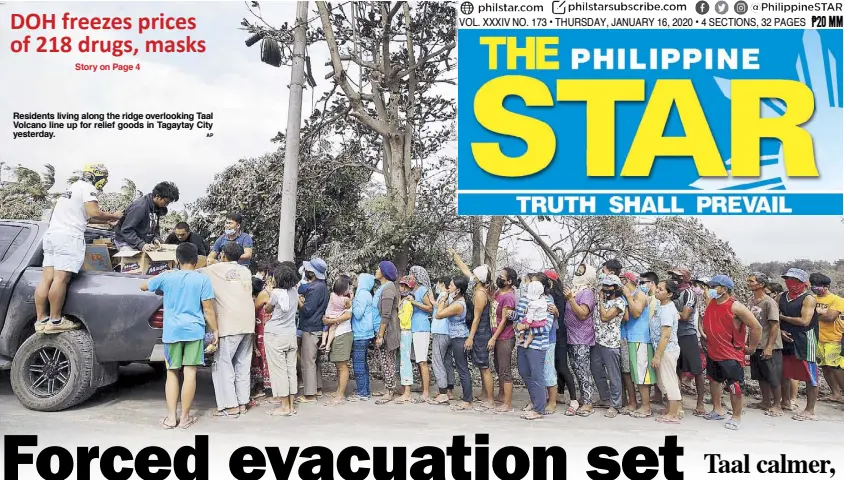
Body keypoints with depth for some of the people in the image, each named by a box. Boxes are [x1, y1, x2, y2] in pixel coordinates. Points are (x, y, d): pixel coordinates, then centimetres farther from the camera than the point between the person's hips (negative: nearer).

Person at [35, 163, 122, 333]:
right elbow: (93, 213, -16)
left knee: (46, 278, 5)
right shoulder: (88, 188, -3)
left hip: (52, 234, 10)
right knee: (61, 279, -10)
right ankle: (55, 321, -9)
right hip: (68, 237, -10)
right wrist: (113, 216, 0)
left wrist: (107, 221, 28)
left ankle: (41, 320, 6)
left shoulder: (74, 187, 27)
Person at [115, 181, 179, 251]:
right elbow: (126, 230, -26)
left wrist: (155, 238, -8)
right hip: (127, 242, -7)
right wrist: (141, 244, -35)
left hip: (143, 242, 7)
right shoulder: (139, 206, -24)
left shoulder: (158, 209, 1)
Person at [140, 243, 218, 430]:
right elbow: (208, 309, -4)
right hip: (194, 331, -2)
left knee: (172, 374, 11)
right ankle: (185, 417, 7)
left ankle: (171, 417, 10)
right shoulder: (202, 279, -2)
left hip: (172, 331, 2)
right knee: (190, 373, 2)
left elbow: (143, 286, 20)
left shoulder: (167, 277, 4)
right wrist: (215, 330, 2)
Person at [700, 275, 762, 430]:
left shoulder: (735, 307, -21)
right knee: (714, 380, 20)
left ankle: (736, 417, 14)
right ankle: (718, 410, 35)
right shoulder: (711, 303, 1)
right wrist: (704, 336, 13)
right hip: (713, 352, 8)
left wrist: (751, 348, -11)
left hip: (731, 355, -8)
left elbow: (756, 327, -18)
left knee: (734, 386, 0)